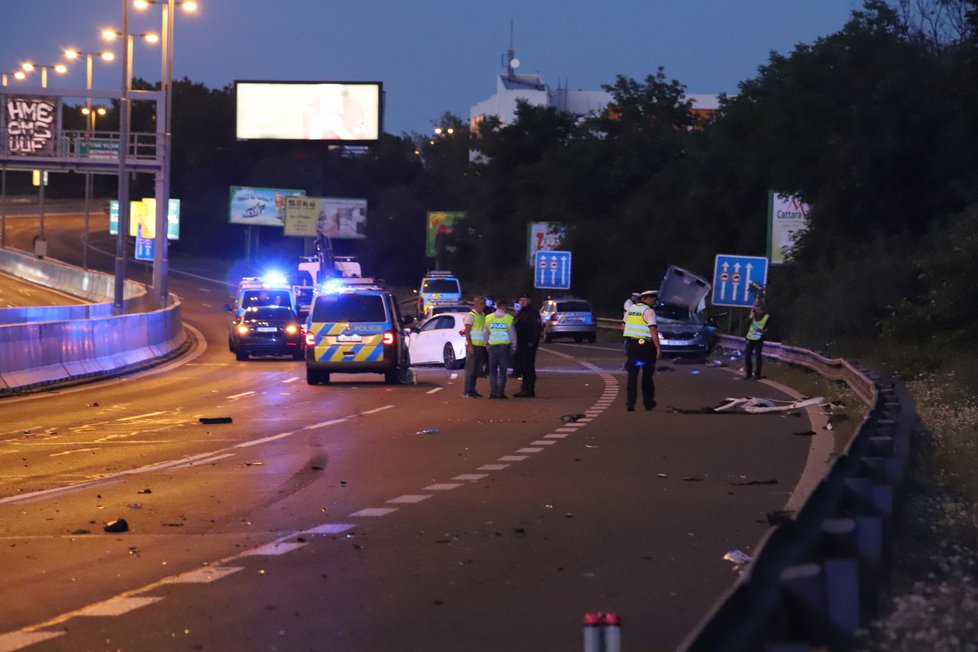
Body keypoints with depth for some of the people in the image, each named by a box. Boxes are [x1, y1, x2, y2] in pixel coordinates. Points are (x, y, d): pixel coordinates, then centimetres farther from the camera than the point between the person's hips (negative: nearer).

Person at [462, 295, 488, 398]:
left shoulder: (483, 315, 15)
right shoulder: (471, 316, -9)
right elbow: (467, 332, -12)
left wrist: (486, 344, 15)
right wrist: (470, 346, -18)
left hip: (480, 346, 8)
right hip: (472, 345, -8)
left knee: (477, 370, 9)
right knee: (470, 368, -7)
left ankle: (472, 390, 15)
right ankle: (467, 391, -6)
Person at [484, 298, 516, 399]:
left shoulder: (489, 318, 2)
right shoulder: (508, 318, -6)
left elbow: (486, 333, 9)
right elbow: (512, 333, -3)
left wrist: (486, 344, 20)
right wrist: (513, 345, 7)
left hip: (492, 346, 2)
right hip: (505, 345, -2)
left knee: (493, 370, 9)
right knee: (502, 371, 1)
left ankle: (492, 392, 4)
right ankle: (500, 392, -2)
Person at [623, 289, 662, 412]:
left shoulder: (631, 308, 9)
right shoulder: (649, 311, -11)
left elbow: (624, 325, 18)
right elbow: (653, 330, -18)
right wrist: (658, 347, -18)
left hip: (631, 345, 5)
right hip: (645, 346, -5)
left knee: (632, 376, 4)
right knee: (647, 376, 10)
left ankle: (630, 404, -4)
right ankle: (648, 403, 19)